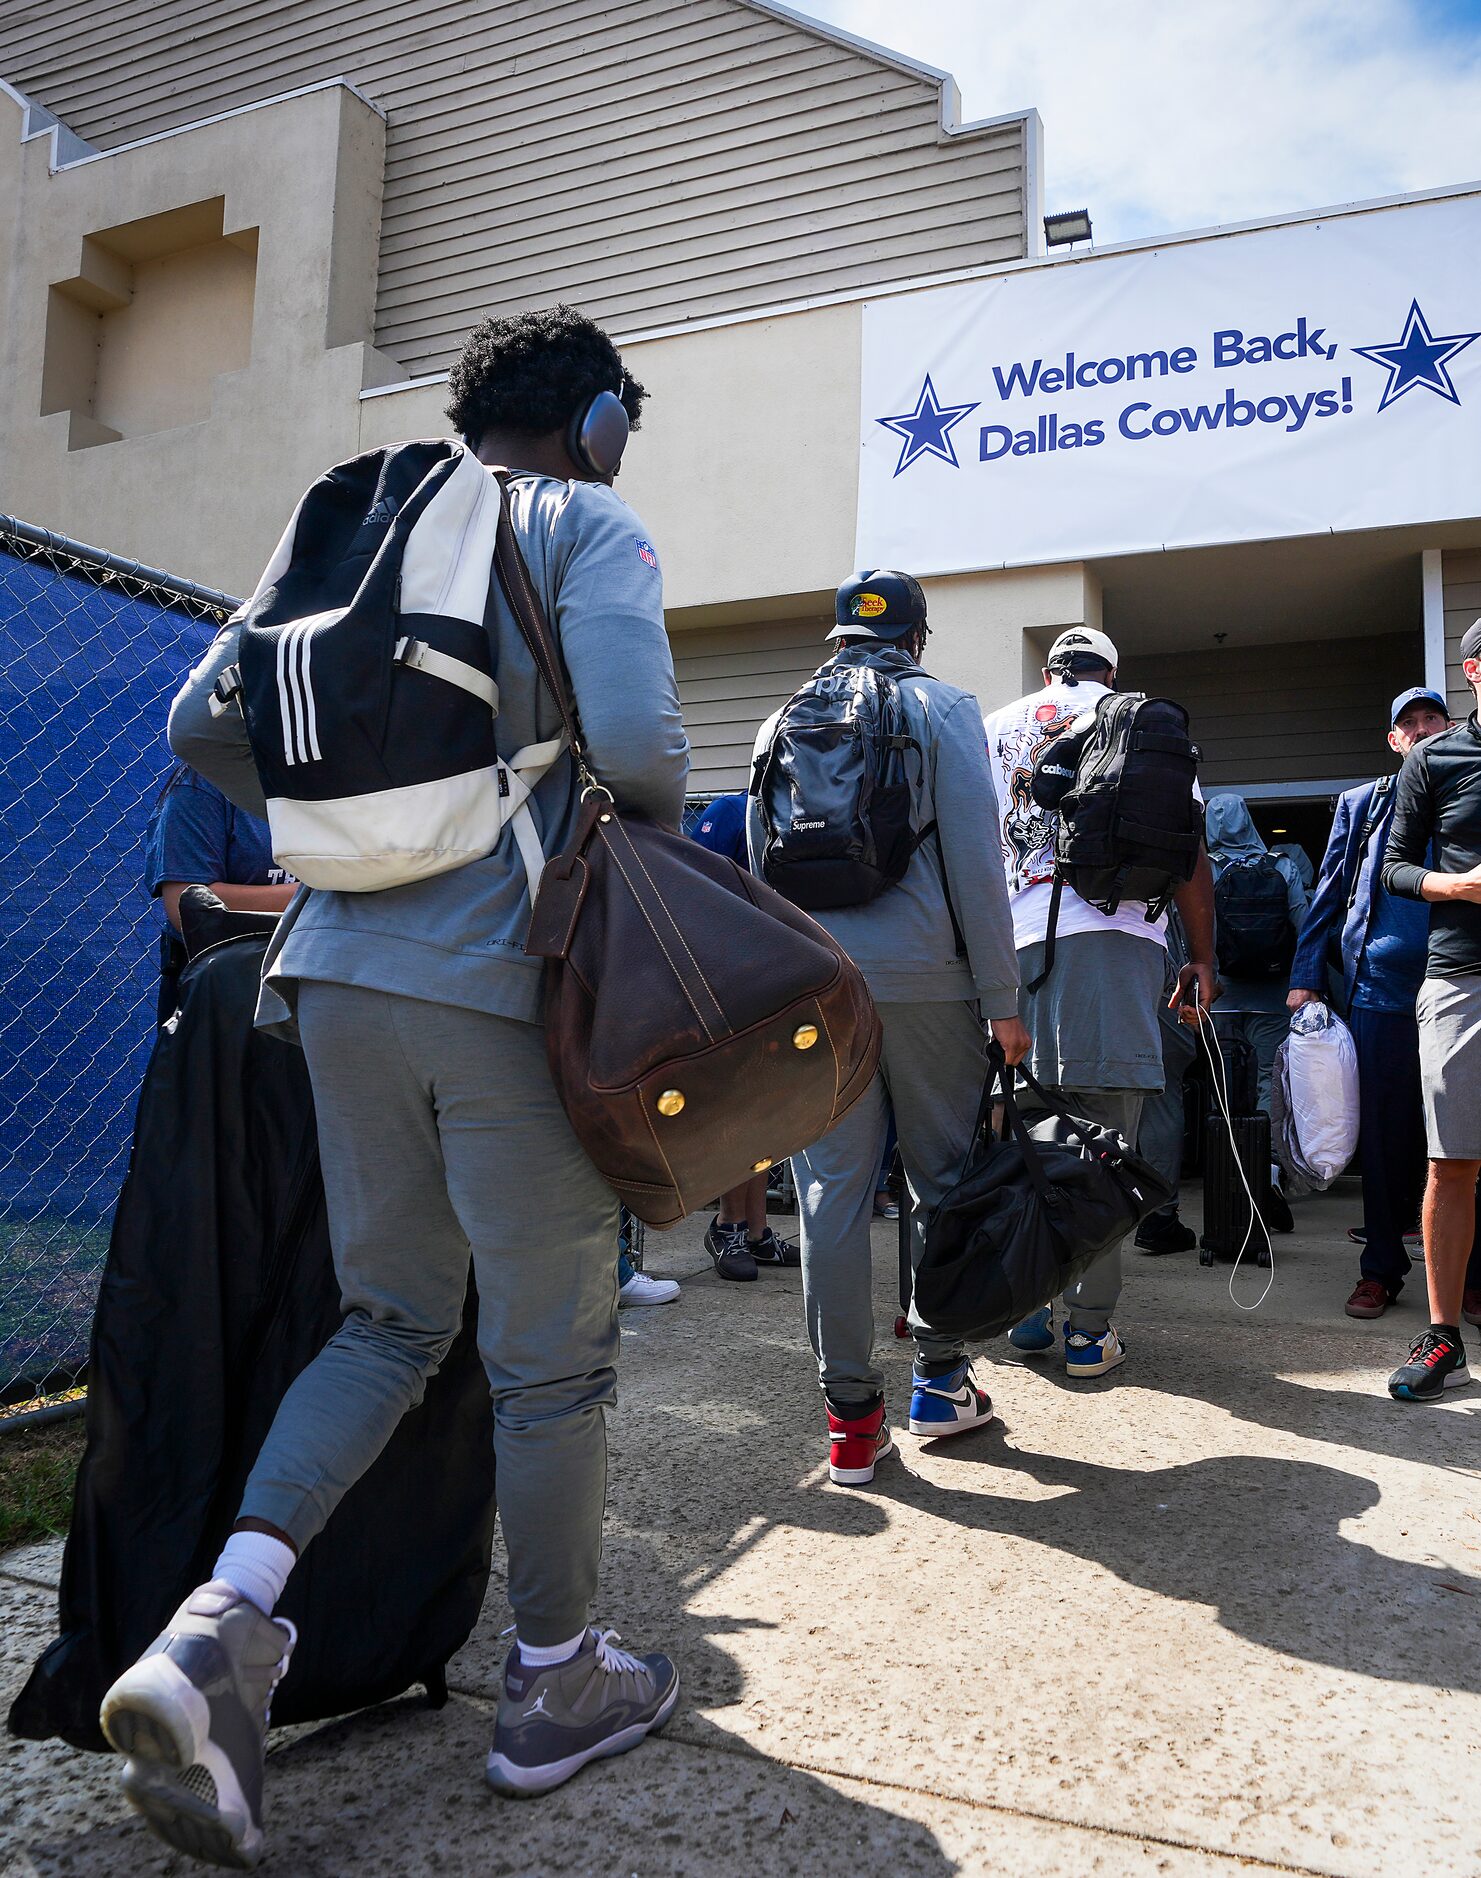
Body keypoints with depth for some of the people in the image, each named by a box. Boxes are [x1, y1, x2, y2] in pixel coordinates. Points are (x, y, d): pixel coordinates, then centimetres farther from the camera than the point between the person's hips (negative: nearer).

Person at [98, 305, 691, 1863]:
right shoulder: (592, 525, 0)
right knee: (548, 1352, 9)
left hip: (346, 971, 6)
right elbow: (632, 739, -16)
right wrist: (659, 816, 6)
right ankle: (552, 1687, 26)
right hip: (510, 982, -5)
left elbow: (203, 725, 11)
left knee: (390, 1318, 19)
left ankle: (215, 1626, 6)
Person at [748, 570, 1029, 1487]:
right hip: (926, 979, -2)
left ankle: (852, 1417, 9)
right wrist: (1002, 997, -2)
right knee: (943, 1174, 11)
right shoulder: (942, 706, 2)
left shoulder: (782, 723, 14)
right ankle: (941, 1377, 21)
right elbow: (975, 860, -5)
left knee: (832, 1188, 3)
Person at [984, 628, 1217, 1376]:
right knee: (1102, 1133, -1)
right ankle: (1088, 1328, 1)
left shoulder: (996, 727, 19)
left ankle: (1027, 1309, 13)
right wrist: (1202, 957, 11)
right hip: (1116, 934, -2)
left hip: (1015, 941, 2)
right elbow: (1188, 845, 8)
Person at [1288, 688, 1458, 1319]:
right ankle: (1382, 1267, 14)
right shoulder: (1361, 804, 13)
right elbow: (1329, 893, 11)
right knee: (1385, 1133, 4)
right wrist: (1305, 977, 4)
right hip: (1381, 989, 0)